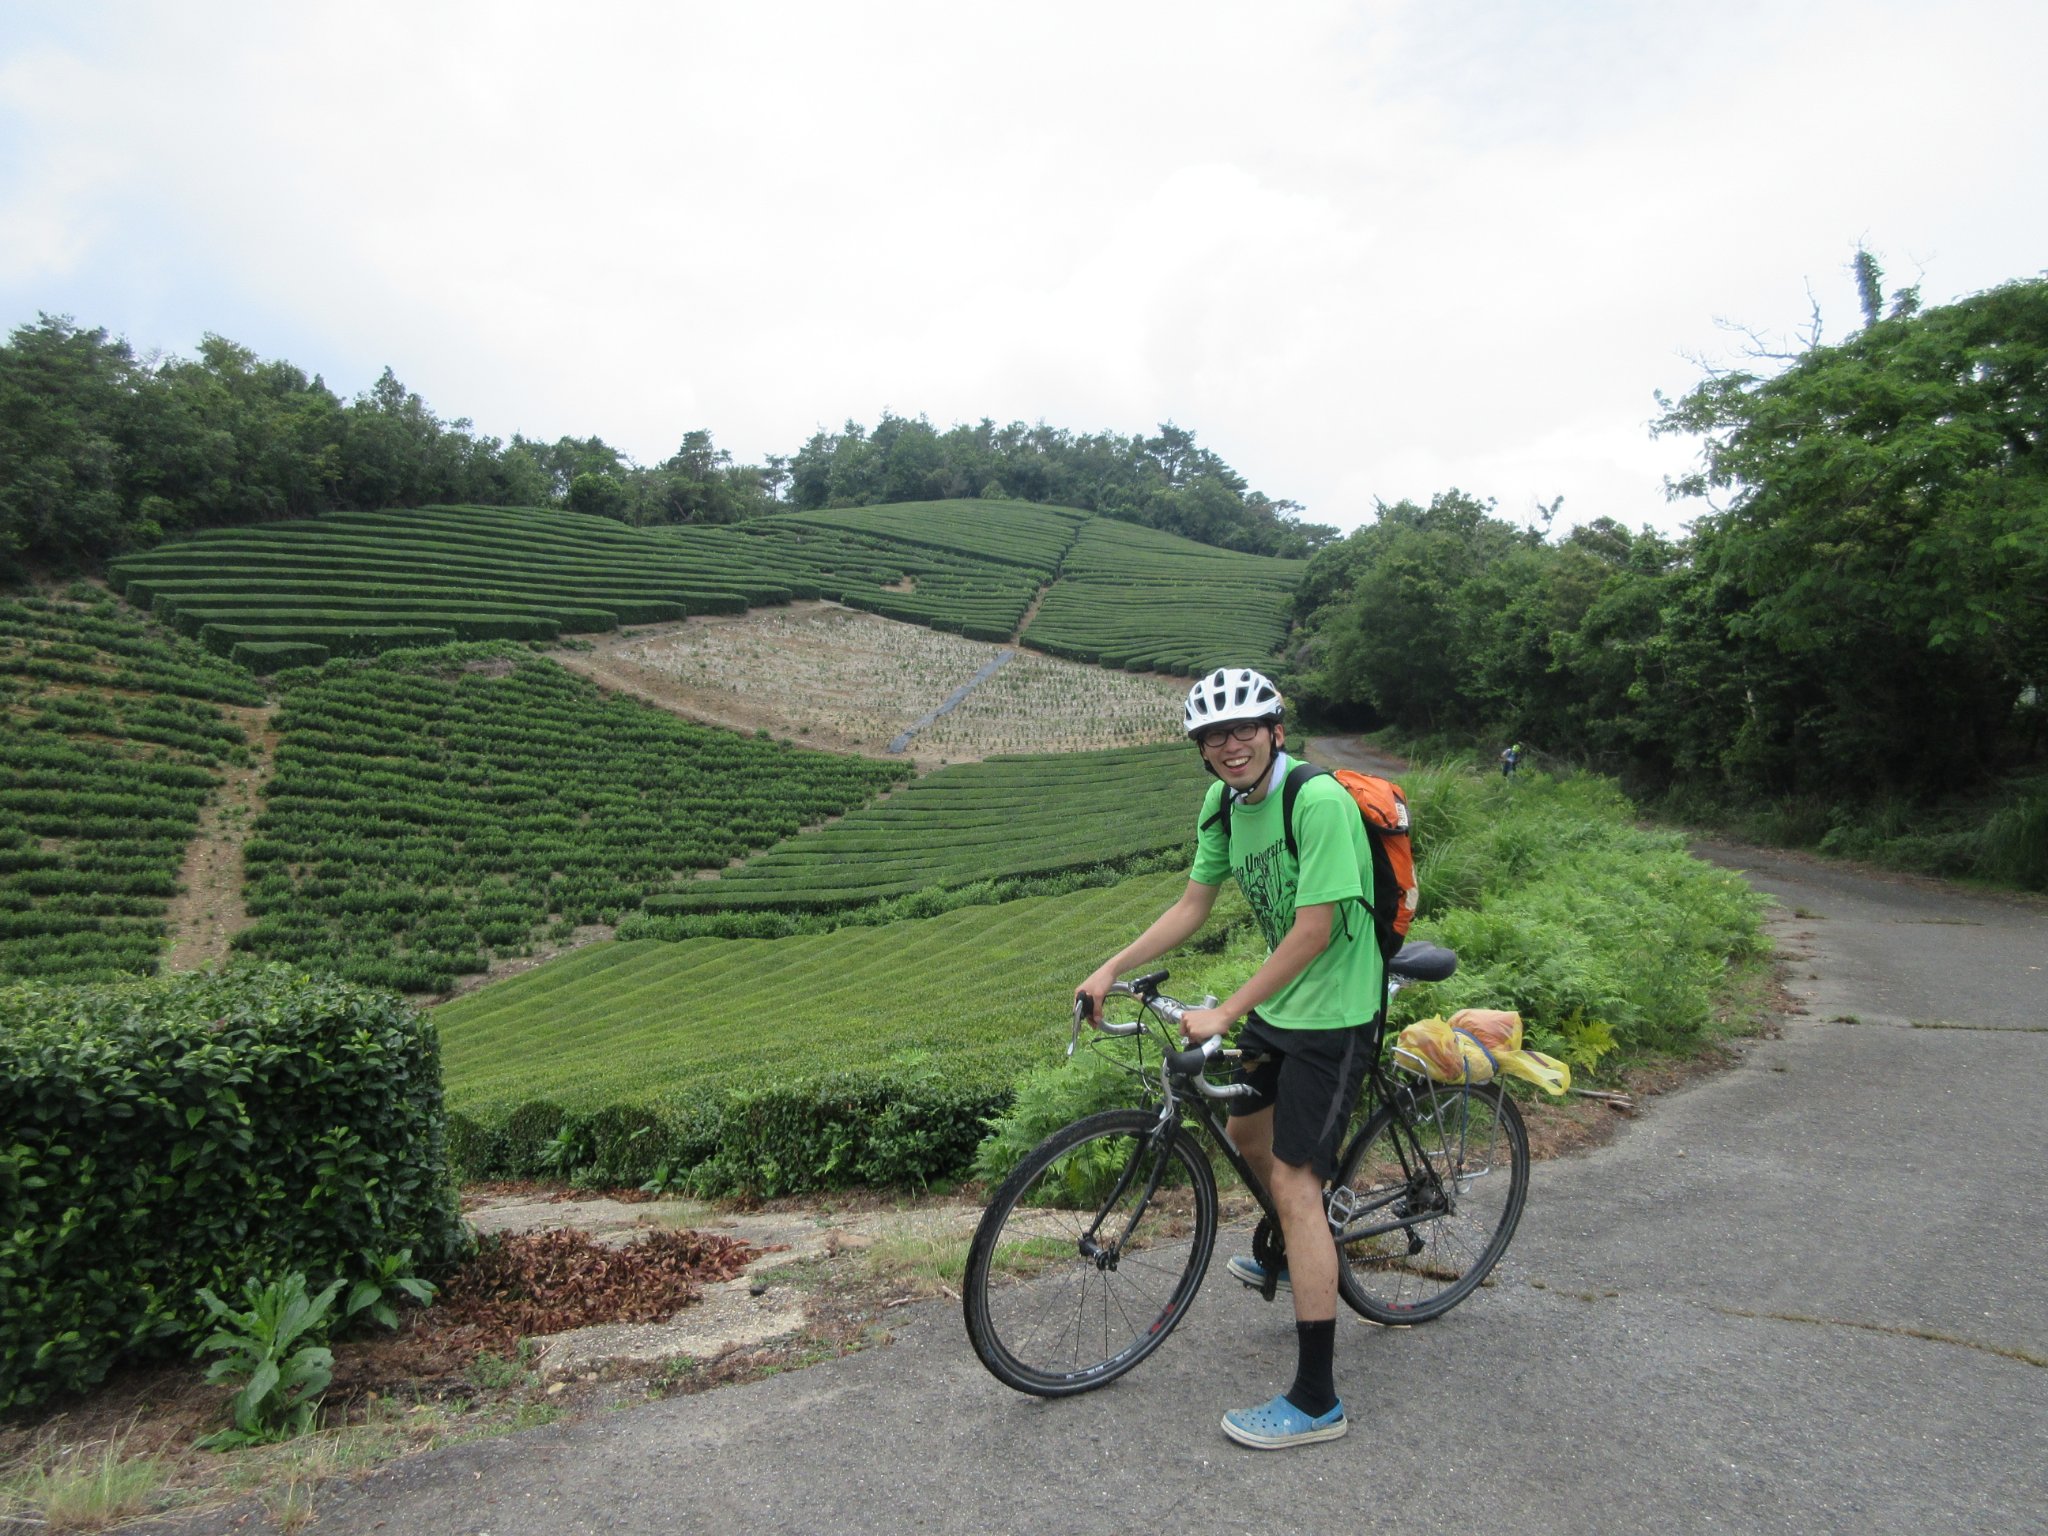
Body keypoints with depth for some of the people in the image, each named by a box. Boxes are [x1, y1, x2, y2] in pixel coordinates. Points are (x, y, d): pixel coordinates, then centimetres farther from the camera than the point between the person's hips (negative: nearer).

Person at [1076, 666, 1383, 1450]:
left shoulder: (1319, 800, -26)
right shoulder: (1223, 803, 0)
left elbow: (1313, 931, -27)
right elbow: (1192, 906, 6)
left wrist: (1225, 1012, -24)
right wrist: (1109, 969, 0)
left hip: (1334, 1012, -9)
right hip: (1278, 1003, 9)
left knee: (1295, 1182, -9)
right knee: (1246, 1130, 24)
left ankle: (1316, 1400, 2)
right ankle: (1296, 1255, 53)